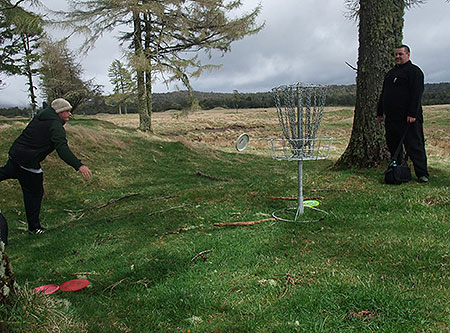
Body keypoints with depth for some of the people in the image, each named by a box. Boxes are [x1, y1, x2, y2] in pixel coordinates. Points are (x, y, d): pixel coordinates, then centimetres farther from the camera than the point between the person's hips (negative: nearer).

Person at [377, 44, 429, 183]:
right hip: (391, 117, 8)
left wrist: (412, 114, -20)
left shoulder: (414, 71, -2)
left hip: (408, 118, -7)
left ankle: (422, 174, -3)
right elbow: (383, 94, 25)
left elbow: (416, 94, -12)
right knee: (392, 145, 11)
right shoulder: (391, 73, 21)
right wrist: (380, 112, 20)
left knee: (414, 145, -6)